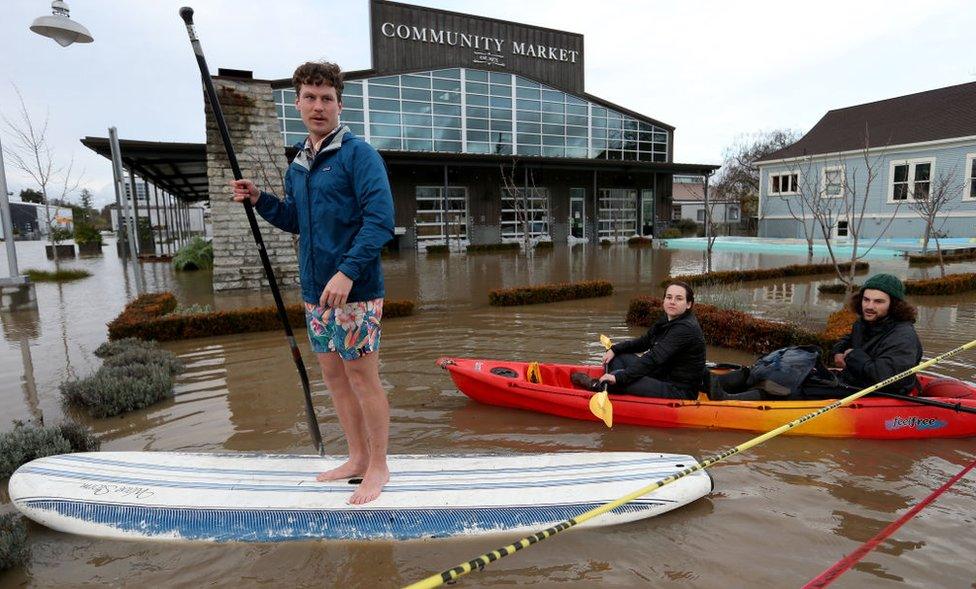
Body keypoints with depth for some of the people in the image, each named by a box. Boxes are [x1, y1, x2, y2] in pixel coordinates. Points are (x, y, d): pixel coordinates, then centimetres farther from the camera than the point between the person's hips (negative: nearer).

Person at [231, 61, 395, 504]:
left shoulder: (358, 154, -9)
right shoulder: (297, 165, 15)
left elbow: (380, 219, -19)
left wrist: (348, 272, -27)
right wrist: (260, 200, 8)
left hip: (354, 289, -8)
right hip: (314, 289, 8)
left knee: (362, 376, 0)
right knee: (333, 374, 14)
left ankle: (378, 467, 18)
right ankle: (357, 457, 30)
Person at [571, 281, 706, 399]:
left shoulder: (686, 328, -23)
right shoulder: (668, 321, 7)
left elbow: (654, 358, -30)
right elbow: (643, 342, 17)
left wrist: (619, 377, -32)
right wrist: (614, 349, 5)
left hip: (680, 391, -10)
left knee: (622, 378, -23)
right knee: (619, 355, 9)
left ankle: (597, 385, 8)